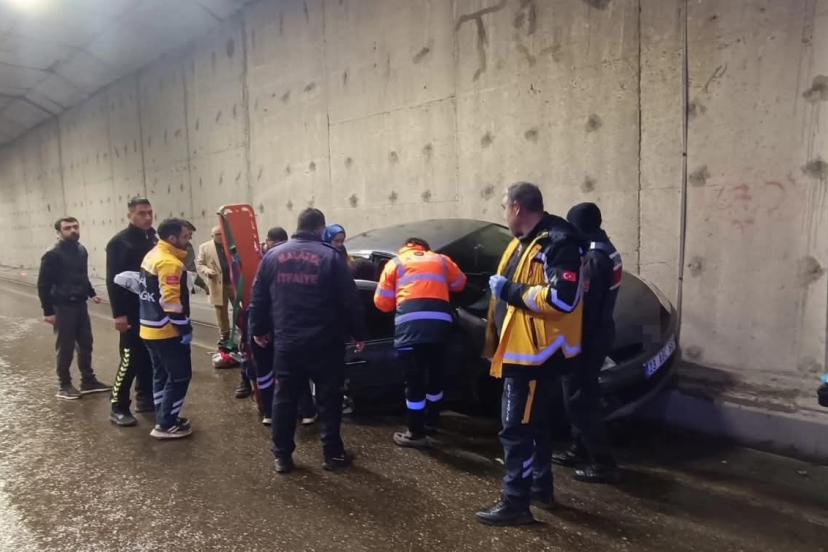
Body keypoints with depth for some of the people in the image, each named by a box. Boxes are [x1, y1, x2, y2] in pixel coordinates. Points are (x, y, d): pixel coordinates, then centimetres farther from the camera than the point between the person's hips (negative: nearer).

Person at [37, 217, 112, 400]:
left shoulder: (82, 251, 5)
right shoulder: (53, 255, -13)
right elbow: (43, 285, -12)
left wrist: (91, 293, 10)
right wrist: (48, 311, -13)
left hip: (80, 305, 6)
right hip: (63, 307, -6)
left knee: (85, 344, 12)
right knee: (65, 347, 3)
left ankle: (88, 380, 23)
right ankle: (64, 385, 16)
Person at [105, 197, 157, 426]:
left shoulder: (153, 239, 10)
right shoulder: (119, 242, -10)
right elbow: (113, 281, -15)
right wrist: (118, 314, -19)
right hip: (132, 312, -7)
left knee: (150, 357, 12)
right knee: (131, 359, -5)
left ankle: (145, 398, 24)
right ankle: (118, 407, 5)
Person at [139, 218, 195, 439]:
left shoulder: (152, 255, 11)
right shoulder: (169, 263, -21)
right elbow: (171, 301, -25)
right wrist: (185, 329, -18)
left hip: (150, 328, 10)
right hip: (167, 331, -10)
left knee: (161, 374, 18)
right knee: (180, 376, 0)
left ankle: (163, 418, 28)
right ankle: (166, 425, 5)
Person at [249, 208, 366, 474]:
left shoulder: (273, 255, 5)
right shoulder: (330, 256, -6)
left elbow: (259, 297, 9)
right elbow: (350, 300, -6)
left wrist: (258, 329, 20)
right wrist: (358, 333, 3)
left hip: (286, 342, 3)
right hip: (324, 342, -3)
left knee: (284, 398, 12)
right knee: (328, 398, 9)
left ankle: (282, 456, 18)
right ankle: (332, 454, 15)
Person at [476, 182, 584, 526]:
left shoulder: (558, 242, -19)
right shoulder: (525, 241, 14)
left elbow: (562, 299, -30)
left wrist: (509, 290, -22)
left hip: (537, 353, -10)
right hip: (521, 351, 10)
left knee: (517, 428, -3)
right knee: (534, 423, 20)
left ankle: (515, 503, 9)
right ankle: (541, 487, 35)